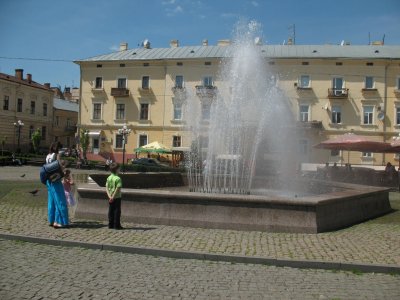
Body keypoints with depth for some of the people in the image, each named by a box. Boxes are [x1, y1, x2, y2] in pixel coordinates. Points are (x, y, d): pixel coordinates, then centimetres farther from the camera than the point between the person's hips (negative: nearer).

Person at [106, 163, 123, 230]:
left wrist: (110, 196, -7)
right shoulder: (118, 178, -15)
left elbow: (106, 188, 0)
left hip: (110, 198, 6)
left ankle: (111, 225, 17)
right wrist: (113, 197, -15)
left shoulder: (108, 178, 5)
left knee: (111, 211, 12)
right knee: (117, 211, 1)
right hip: (117, 197, -6)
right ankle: (117, 225, 4)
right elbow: (117, 189, -20)